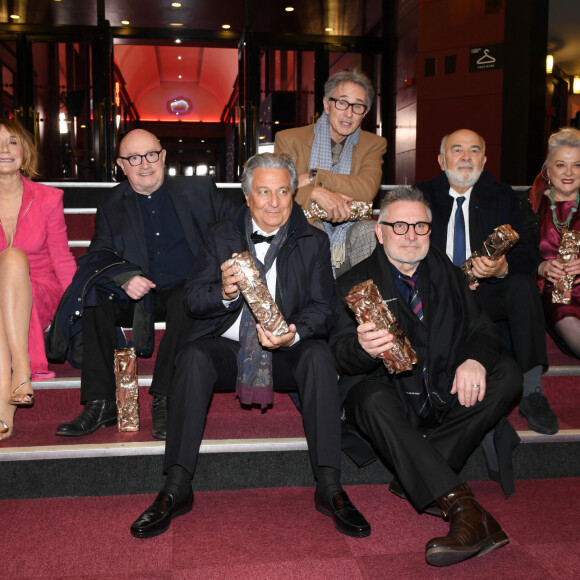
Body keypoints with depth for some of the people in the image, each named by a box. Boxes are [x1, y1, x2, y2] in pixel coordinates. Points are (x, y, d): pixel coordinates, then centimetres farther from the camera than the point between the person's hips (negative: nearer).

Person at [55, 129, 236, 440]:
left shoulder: (198, 189, 11)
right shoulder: (110, 204, 14)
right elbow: (98, 257, 4)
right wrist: (123, 280, -19)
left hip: (188, 291, -2)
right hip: (137, 297, 2)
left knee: (185, 300, -36)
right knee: (93, 299, -25)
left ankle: (164, 400, -29)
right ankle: (100, 405, -22)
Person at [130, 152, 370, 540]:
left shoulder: (314, 242, 6)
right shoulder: (220, 236, 7)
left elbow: (325, 307, -2)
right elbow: (194, 300, 0)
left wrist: (295, 333, -24)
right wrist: (226, 292, -23)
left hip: (288, 352, 0)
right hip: (229, 347, 1)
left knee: (319, 355, -31)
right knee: (194, 357, -30)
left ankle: (330, 488, -26)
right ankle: (176, 489, -23)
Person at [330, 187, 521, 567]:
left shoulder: (448, 275, 16)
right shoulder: (355, 283, 3)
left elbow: (483, 329, 9)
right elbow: (342, 353, -9)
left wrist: (475, 358, -16)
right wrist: (363, 348, -35)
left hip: (446, 395, 4)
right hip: (393, 396, -3)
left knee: (507, 375, -21)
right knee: (373, 400, -36)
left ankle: (417, 480, -23)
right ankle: (467, 512, -40)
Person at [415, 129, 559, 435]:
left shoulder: (503, 197, 10)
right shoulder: (422, 196, 8)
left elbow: (528, 254, -1)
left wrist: (503, 268, -26)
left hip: (487, 293, 1)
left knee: (523, 284, -29)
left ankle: (532, 393, -30)